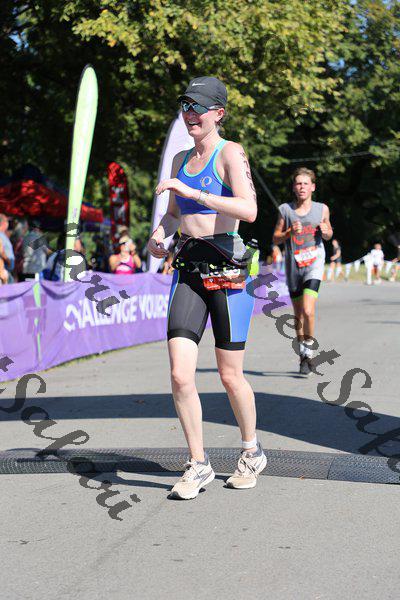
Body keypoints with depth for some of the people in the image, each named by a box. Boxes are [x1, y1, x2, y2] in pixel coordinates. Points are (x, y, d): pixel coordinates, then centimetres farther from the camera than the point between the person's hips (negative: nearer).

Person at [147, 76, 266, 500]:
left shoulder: (230, 153, -6)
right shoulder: (181, 159, 14)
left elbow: (248, 210, -21)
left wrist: (191, 191, -25)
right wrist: (159, 234, 5)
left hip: (226, 269, -5)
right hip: (188, 271, 5)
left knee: (230, 377, 6)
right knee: (180, 376, -7)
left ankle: (252, 452, 30)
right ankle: (198, 465, 8)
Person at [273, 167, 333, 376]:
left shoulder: (322, 209, 2)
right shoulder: (285, 209, 0)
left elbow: (328, 234, 16)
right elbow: (275, 238, 4)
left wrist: (325, 231, -7)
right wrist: (290, 232, -14)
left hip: (314, 264, -2)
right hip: (293, 266, 2)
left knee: (308, 311, -20)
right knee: (298, 315, 11)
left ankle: (308, 349, 2)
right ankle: (303, 356, 27)